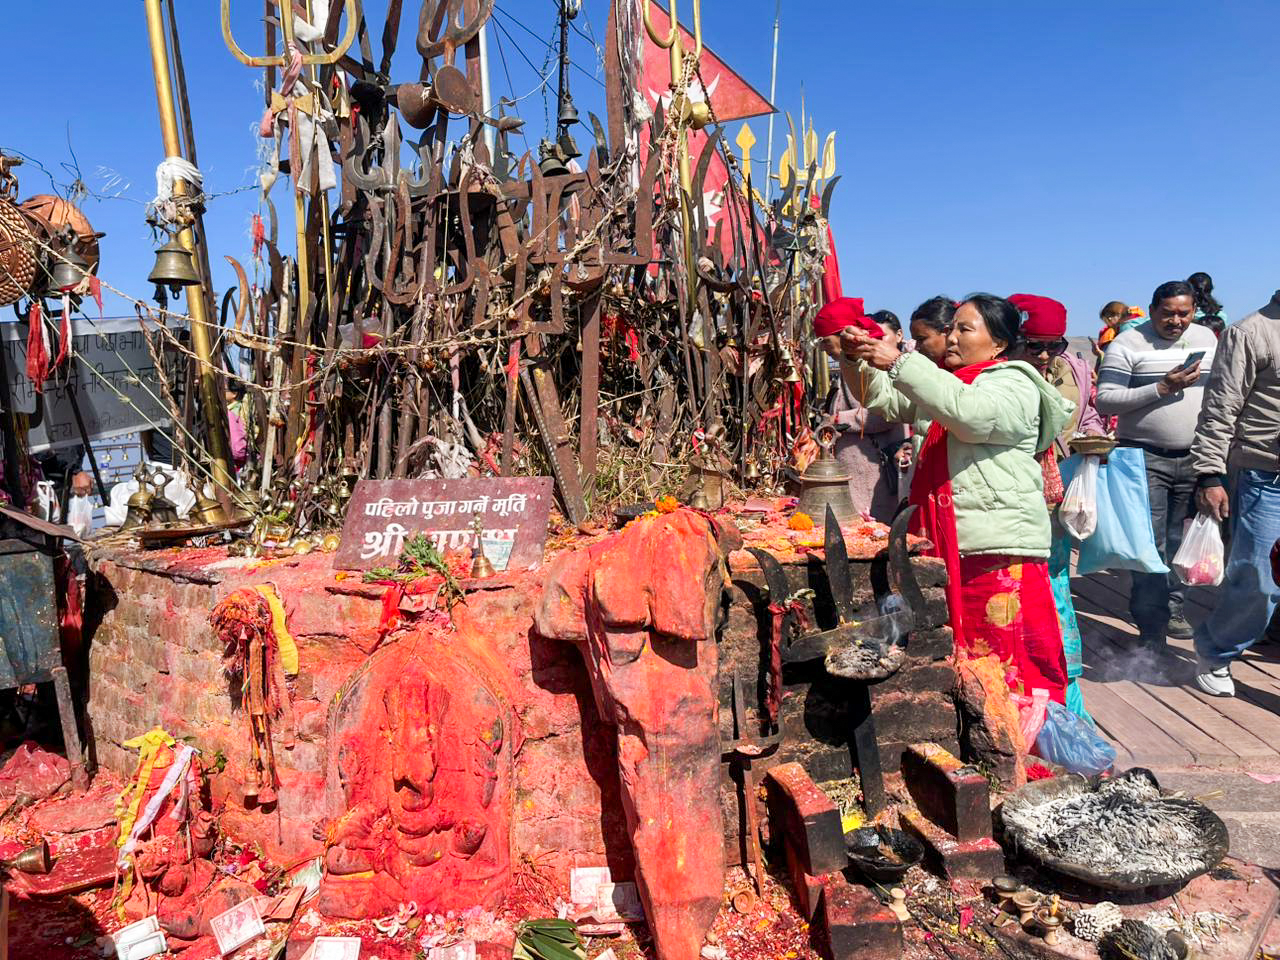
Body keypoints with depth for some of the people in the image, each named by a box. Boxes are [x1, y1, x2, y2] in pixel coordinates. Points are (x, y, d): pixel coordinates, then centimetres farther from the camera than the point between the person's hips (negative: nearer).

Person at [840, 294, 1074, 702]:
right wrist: (857, 359, -2)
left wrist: (899, 362, -24)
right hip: (948, 546, 7)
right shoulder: (944, 386, 21)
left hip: (1001, 551, -7)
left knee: (1008, 668, -5)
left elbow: (967, 412, -24)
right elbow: (883, 398, 17)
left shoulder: (1015, 385, -4)